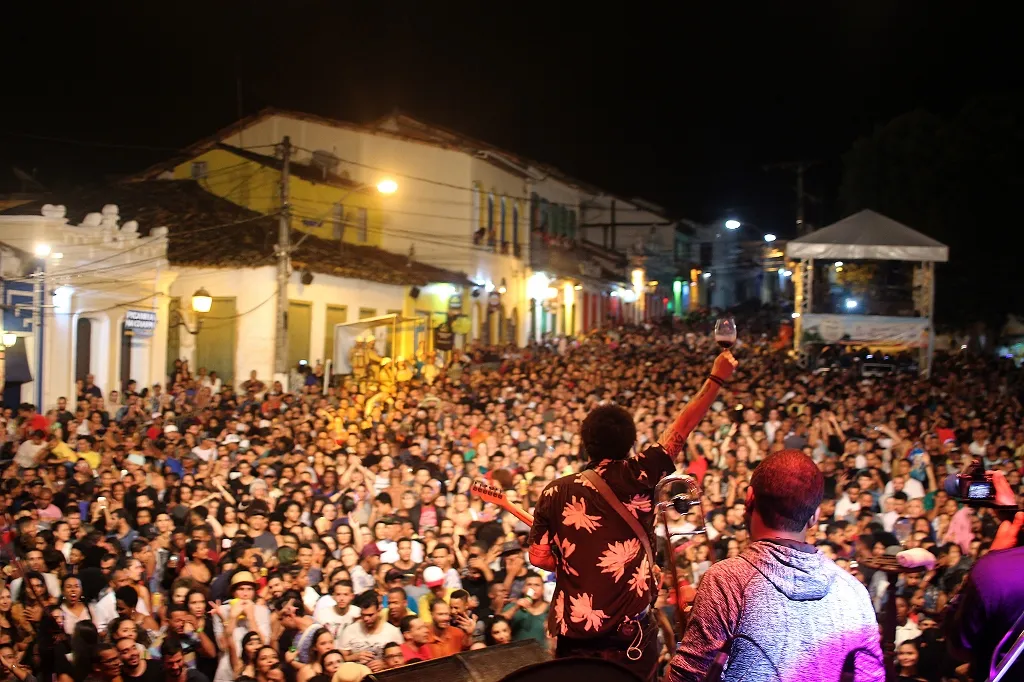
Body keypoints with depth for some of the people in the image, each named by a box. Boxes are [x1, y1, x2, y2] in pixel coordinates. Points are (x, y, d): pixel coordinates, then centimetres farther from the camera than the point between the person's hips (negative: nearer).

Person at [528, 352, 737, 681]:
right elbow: (682, 429, -2)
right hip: (630, 633, -2)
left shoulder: (556, 491, -1)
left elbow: (539, 558, 1)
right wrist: (717, 378, 3)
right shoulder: (636, 477, -6)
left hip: (573, 633, 2)